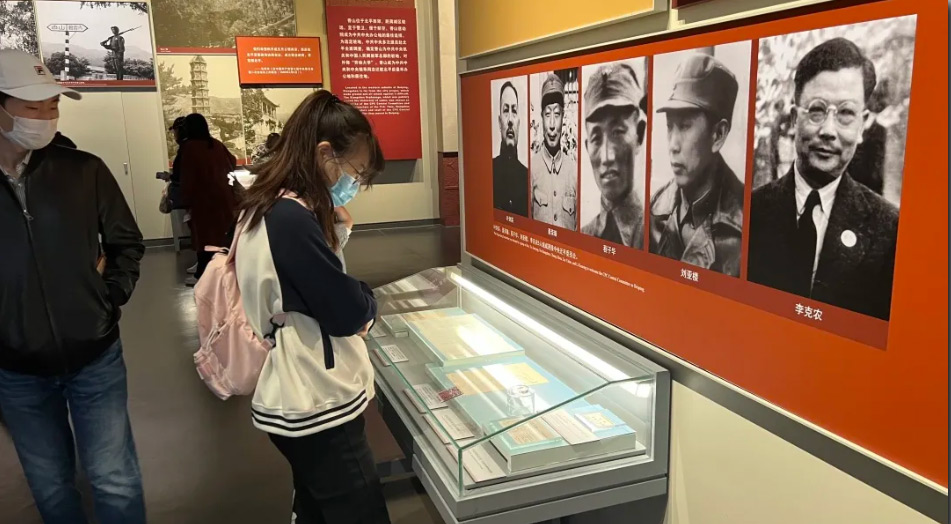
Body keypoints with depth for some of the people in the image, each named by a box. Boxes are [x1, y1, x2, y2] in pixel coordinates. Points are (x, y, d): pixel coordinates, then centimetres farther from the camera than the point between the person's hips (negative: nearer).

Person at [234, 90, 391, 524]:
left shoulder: (266, 208, 7)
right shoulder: (291, 219, -24)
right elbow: (349, 313, -19)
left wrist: (342, 265, -1)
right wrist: (367, 300, 0)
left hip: (299, 400, 10)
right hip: (316, 406, -10)